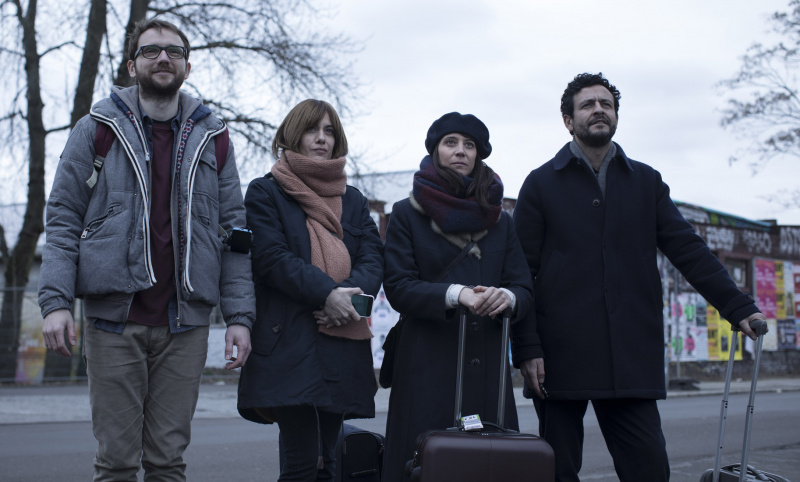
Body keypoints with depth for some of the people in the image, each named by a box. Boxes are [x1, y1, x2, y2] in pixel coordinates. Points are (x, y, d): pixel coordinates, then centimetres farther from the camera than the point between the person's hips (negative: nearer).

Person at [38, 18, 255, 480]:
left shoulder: (212, 138, 12)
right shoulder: (97, 130, 7)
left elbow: (233, 229, 9)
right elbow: (63, 219, 4)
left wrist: (240, 315, 0)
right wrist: (56, 300, -9)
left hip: (186, 322, 2)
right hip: (114, 318, -1)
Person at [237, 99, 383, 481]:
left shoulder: (354, 200, 20)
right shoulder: (265, 193, 7)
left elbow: (373, 259, 8)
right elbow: (270, 256, -7)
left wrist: (348, 293, -13)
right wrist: (325, 292, -19)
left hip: (342, 345, 5)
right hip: (288, 345, -5)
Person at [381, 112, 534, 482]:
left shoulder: (499, 219, 16)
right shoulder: (407, 214, 6)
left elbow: (524, 288, 10)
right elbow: (398, 287, -4)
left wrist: (506, 296, -14)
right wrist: (455, 294, -19)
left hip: (487, 364, 3)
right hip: (428, 364, -3)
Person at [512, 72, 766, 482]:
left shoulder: (646, 182, 15)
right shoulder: (541, 184, 7)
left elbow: (688, 251, 10)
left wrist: (739, 307, -1)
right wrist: (526, 348, -7)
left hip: (632, 361, 2)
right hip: (560, 357, -2)